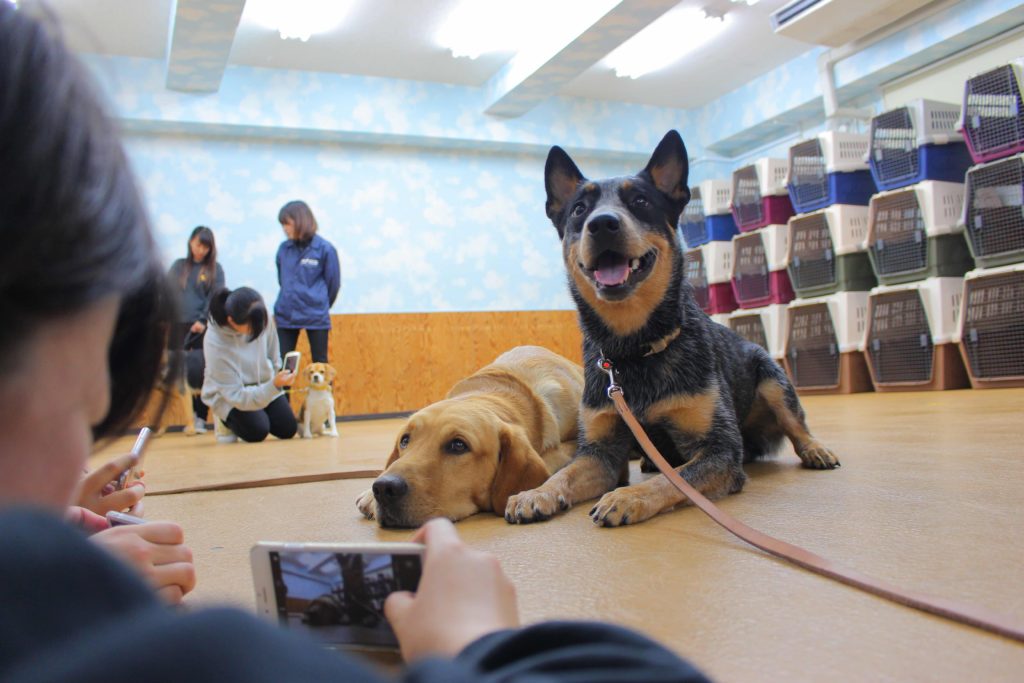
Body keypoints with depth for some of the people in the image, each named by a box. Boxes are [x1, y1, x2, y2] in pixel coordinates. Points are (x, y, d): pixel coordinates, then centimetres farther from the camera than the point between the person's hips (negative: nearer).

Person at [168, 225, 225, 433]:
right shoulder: (178, 266, 14)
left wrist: (203, 320, -14)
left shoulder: (214, 269, 5)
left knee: (202, 373, -4)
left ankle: (201, 418, 2)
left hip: (202, 328, -3)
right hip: (178, 326, 3)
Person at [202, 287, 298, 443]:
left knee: (288, 430, -3)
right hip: (228, 395, -4)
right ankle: (227, 420, 8)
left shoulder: (261, 318, -23)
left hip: (264, 384, 5)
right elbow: (236, 395, -32)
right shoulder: (215, 344, -34)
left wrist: (275, 381, 9)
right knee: (257, 432, -23)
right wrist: (274, 386, -43)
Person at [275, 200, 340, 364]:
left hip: (316, 317, -4)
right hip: (286, 316, 4)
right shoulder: (284, 248, 4)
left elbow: (333, 283, 1)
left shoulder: (324, 249, -8)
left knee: (319, 363, 8)